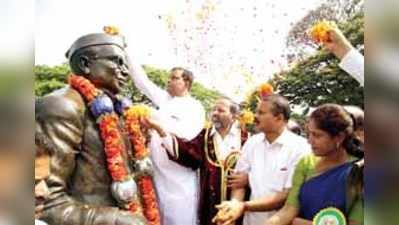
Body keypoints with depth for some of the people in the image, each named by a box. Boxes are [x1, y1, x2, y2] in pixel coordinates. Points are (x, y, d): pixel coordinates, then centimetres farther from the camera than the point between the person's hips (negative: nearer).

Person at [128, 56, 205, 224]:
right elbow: (142, 80, 14)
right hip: (158, 173, 5)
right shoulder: (164, 99, 12)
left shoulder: (195, 107, -2)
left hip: (179, 177, -5)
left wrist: (158, 122, -25)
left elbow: (185, 133, -17)